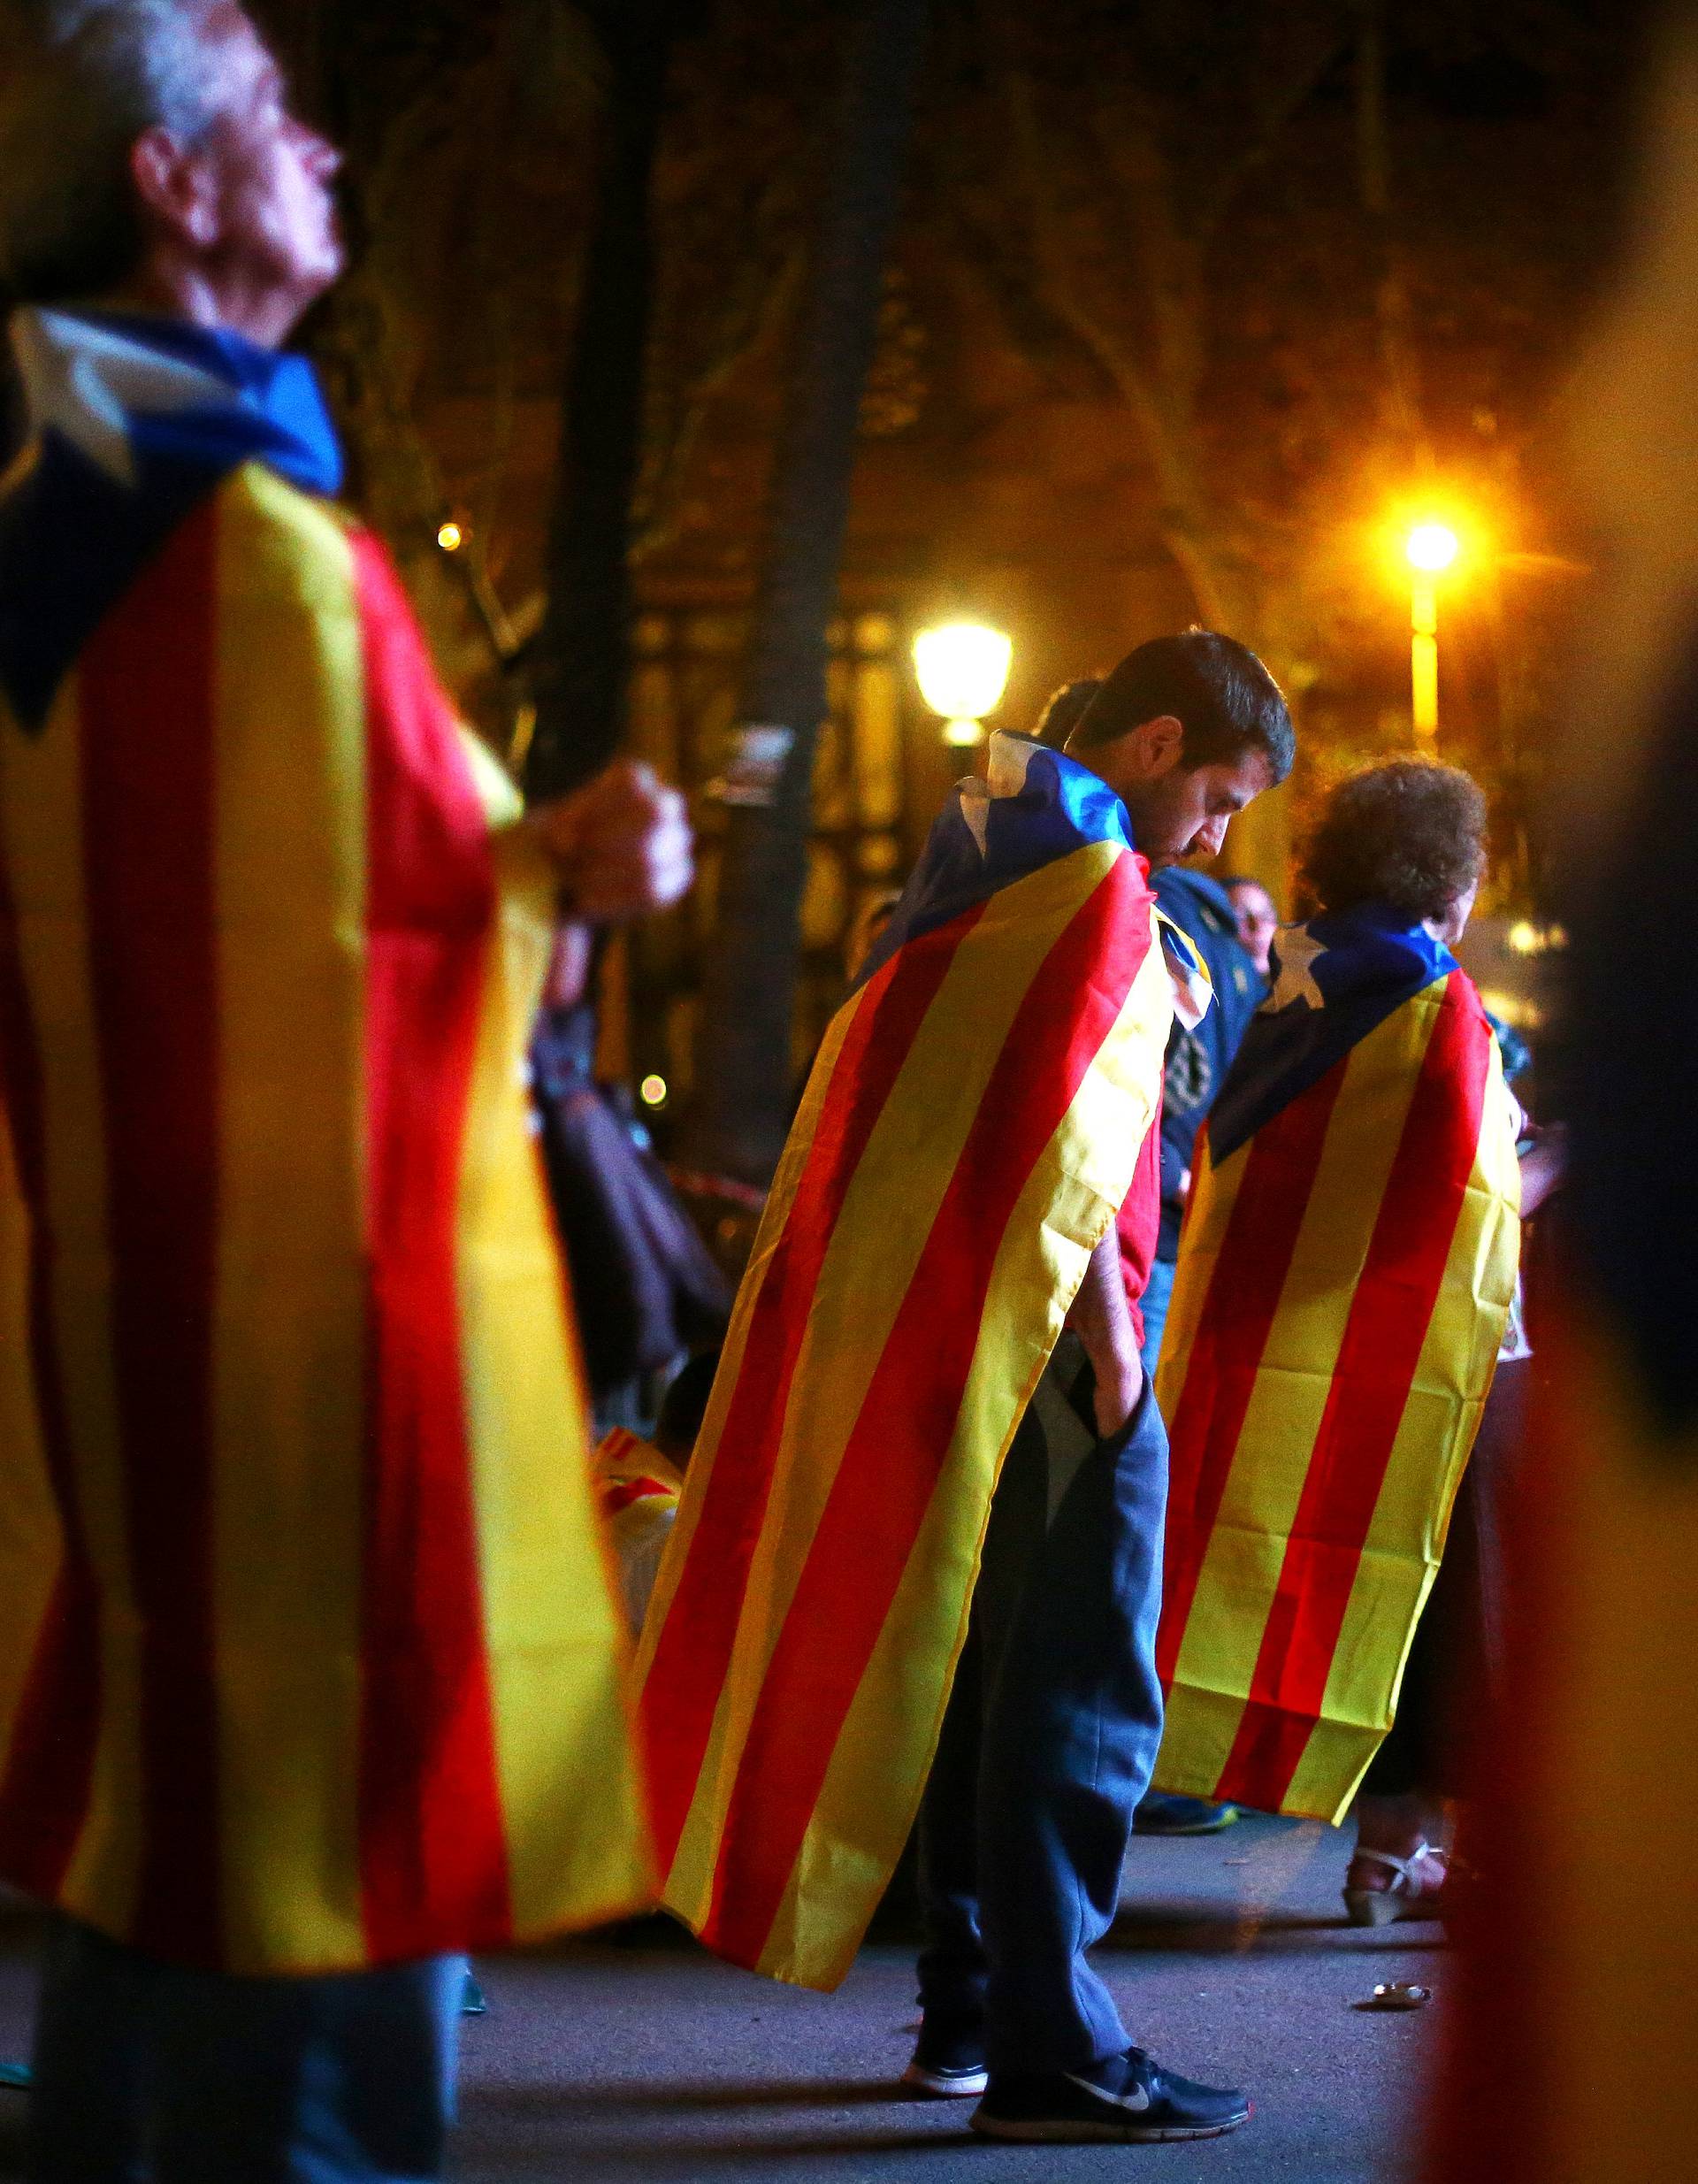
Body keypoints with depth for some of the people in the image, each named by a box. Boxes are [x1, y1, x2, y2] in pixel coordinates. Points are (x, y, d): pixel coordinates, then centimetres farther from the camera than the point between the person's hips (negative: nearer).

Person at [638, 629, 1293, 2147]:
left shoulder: (981, 854, 17)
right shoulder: (1099, 882, -12)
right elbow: (1060, 1129, -20)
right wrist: (1108, 1325, -16)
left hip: (918, 1331, 10)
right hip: (1038, 1343, -10)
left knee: (978, 1672, 15)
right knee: (1082, 1686, -7)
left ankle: (967, 2011, 21)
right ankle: (1049, 2050, -7)